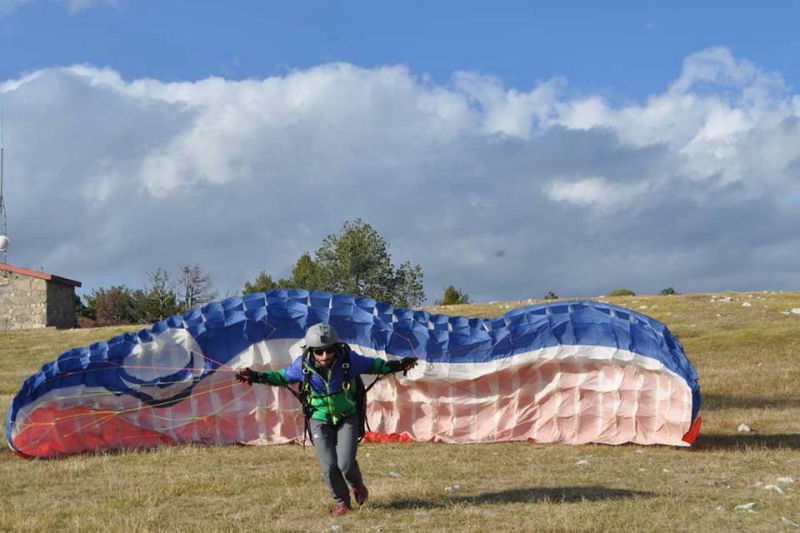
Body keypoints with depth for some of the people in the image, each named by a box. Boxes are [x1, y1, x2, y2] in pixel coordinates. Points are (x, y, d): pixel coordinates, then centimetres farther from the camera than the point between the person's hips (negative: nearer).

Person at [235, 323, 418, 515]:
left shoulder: (348, 360, -21)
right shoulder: (302, 366, -18)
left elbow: (374, 365, -3)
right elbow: (282, 376, 2)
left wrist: (398, 365, -14)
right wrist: (257, 377, -8)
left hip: (348, 418, -1)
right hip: (320, 419, 1)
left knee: (346, 464, -13)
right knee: (329, 466, -9)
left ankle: (357, 485, 24)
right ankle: (342, 502, 18)